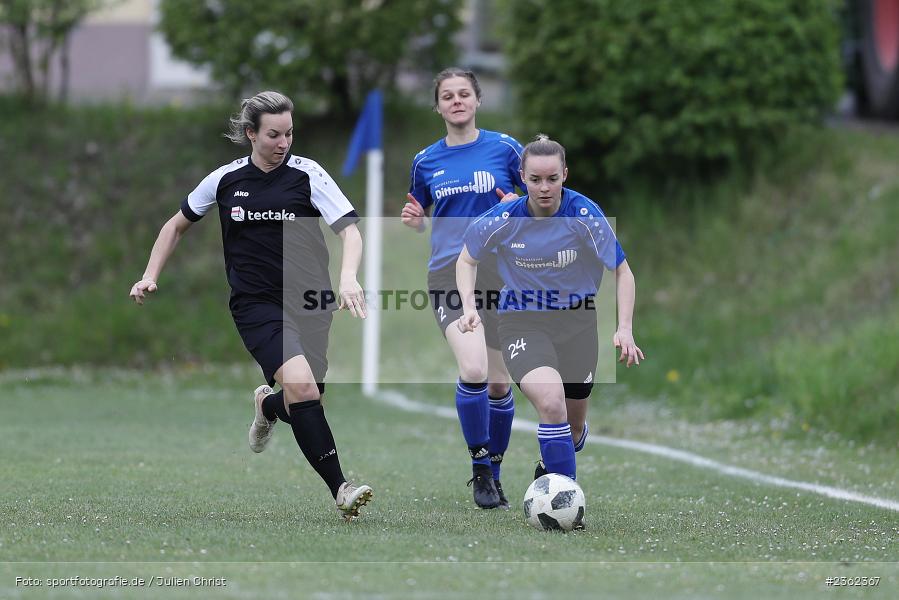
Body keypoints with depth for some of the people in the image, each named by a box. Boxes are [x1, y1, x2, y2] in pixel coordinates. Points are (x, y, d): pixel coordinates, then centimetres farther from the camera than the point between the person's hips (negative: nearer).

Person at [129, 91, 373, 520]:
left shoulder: (308, 174, -3)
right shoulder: (225, 180, 3)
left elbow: (349, 229, -11)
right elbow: (177, 225, 19)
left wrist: (348, 277, -30)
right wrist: (151, 276, 10)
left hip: (309, 303, 1)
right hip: (257, 304, -1)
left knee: (305, 401, 5)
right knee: (301, 384, -25)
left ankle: (267, 405, 44)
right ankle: (339, 488, -25)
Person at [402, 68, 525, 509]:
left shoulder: (504, 148, 3)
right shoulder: (426, 161, 9)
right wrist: (413, 220, -2)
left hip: (500, 272, 0)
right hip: (449, 274, 0)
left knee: (499, 382, 6)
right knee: (473, 368, -21)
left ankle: (493, 471, 25)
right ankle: (480, 467, -7)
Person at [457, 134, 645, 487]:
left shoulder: (586, 216, -15)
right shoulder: (503, 219, -13)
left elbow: (622, 272, -4)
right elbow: (467, 259, 6)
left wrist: (625, 329, -15)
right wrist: (469, 307, -9)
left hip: (577, 321, 2)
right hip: (522, 322, -2)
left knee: (573, 429, 13)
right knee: (551, 402, -29)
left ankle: (550, 470, 47)